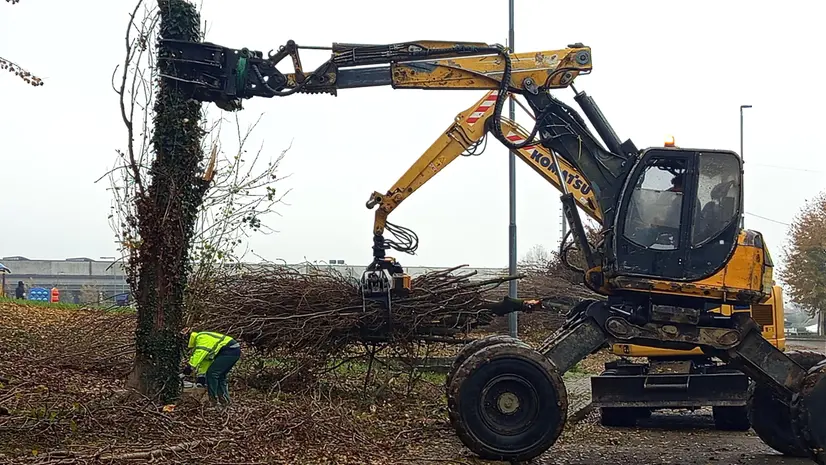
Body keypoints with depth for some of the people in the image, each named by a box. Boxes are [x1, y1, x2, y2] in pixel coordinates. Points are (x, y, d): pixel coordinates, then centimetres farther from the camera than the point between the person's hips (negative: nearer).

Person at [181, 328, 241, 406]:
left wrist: (190, 366, -29)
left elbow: (200, 352, -25)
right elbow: (205, 360, 26)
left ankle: (213, 399, -10)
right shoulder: (199, 344, 23)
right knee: (220, 375, 20)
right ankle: (224, 399, 22)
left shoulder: (201, 338, -9)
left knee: (211, 373, -11)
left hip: (230, 350, -11)